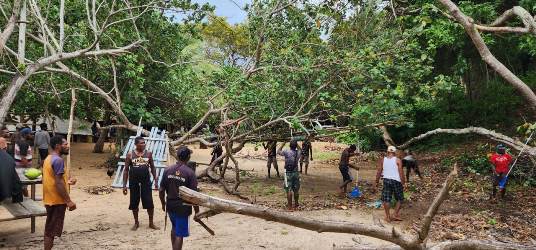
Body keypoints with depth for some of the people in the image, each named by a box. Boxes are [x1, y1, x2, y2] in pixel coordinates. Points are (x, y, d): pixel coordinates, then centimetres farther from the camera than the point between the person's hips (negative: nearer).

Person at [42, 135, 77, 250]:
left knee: (49, 228, 18)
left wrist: (67, 181, 9)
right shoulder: (58, 160, -19)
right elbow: (58, 183, -24)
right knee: (52, 230, -1)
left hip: (50, 199, 10)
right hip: (57, 200, -10)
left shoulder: (49, 158, 12)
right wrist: (69, 201, -22)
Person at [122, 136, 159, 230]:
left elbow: (152, 167, 9)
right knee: (134, 203, 9)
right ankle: (136, 223, 26)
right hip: (133, 182, 0)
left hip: (146, 182, 0)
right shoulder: (130, 155, -2)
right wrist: (124, 185, -2)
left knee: (149, 203, 0)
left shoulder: (148, 154, 2)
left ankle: (151, 223, 16)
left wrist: (156, 181, 4)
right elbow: (126, 170, 2)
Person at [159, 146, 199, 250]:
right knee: (179, 234, 5)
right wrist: (197, 212, -5)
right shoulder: (190, 173, -15)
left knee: (174, 228, 27)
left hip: (170, 205, 5)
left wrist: (163, 203, 18)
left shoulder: (168, 170, -2)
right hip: (183, 207, -5)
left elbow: (161, 190, 2)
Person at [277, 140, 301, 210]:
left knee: (289, 190, -1)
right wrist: (296, 144, 18)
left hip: (288, 173, -4)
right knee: (296, 190, 14)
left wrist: (283, 144, 8)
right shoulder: (298, 152, -3)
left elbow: (278, 152, 3)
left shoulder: (286, 152, -15)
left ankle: (289, 206, 2)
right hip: (296, 173, 4)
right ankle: (296, 204, 25)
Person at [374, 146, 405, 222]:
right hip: (396, 181, -2)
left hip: (386, 180, 2)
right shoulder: (398, 160, -5)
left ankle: (388, 217, 11)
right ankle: (395, 215, 7)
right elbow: (401, 172, -8)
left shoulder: (382, 160, 2)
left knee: (386, 199, 8)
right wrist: (403, 182, -1)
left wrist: (376, 182, 10)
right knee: (400, 199, 14)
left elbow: (379, 172, 2)